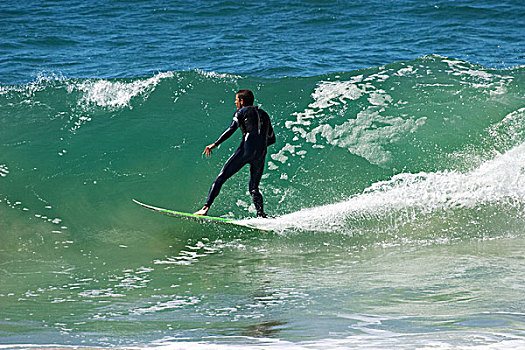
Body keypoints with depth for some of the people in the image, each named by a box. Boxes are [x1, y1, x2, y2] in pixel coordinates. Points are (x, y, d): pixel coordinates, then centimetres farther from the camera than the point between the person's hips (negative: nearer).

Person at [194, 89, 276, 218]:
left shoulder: (242, 112, 10)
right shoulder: (264, 114, 26)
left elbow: (232, 129, -7)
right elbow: (272, 139, 28)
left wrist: (215, 144, -9)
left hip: (246, 150, -5)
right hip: (261, 154, 5)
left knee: (221, 177, -1)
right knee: (254, 188, 13)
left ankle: (206, 207, -10)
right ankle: (261, 214, -11)